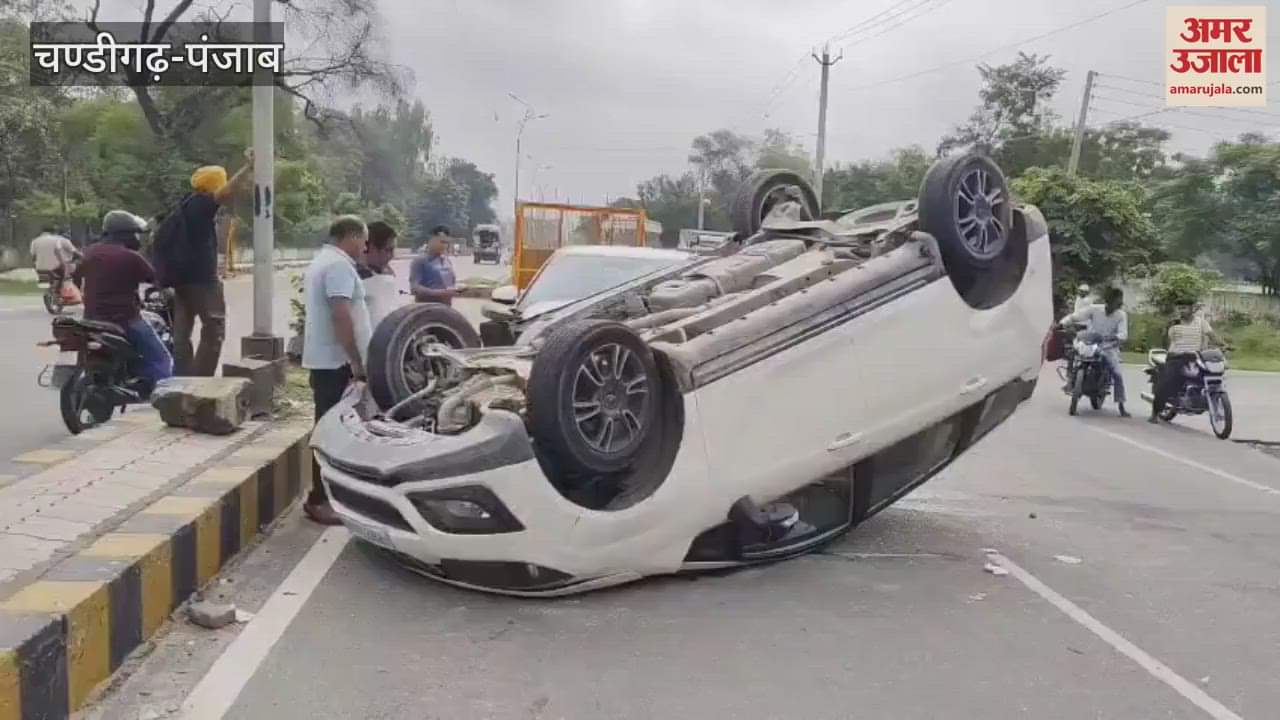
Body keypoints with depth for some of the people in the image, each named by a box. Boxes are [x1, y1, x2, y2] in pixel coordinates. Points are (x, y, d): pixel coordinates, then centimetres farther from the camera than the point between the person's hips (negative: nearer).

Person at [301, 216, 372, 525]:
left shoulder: (320, 262, 19)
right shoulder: (339, 265, -15)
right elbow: (341, 316, -23)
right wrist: (356, 361, -19)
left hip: (323, 359, 10)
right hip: (335, 362, -10)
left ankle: (328, 493, 24)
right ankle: (320, 499, -2)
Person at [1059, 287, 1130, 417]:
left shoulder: (1121, 315, -5)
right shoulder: (1094, 309, -7)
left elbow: (1123, 333, -17)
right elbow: (1075, 317, -6)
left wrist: (1116, 337, -41)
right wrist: (1062, 323, -23)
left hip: (1109, 349, -1)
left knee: (1117, 375, -16)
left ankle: (1121, 407, -10)